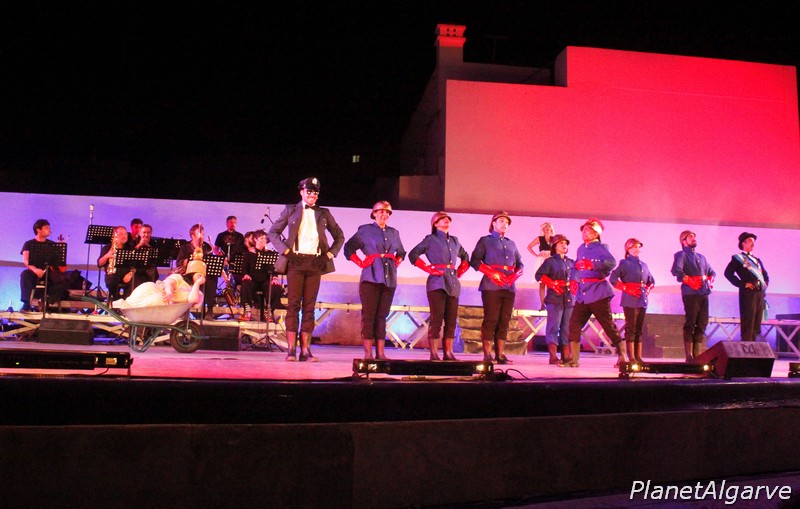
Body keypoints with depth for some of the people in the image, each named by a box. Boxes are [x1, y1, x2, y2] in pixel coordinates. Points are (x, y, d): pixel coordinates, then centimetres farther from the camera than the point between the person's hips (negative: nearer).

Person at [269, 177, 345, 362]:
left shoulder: (324, 213, 14)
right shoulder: (291, 210, 9)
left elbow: (339, 236, 20)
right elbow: (273, 232, 9)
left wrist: (330, 253, 7)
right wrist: (285, 250, -3)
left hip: (316, 263, 2)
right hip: (296, 261, -2)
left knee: (309, 306, 2)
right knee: (293, 304, -4)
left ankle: (305, 349, 4)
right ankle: (291, 348, -3)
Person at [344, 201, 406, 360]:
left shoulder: (394, 233, 17)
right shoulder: (365, 230, 4)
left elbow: (401, 252, 30)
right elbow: (349, 248, 3)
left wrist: (396, 263, 13)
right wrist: (361, 263, -4)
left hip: (389, 279, 4)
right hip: (371, 277, -4)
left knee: (382, 315, 5)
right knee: (369, 315, -5)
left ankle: (380, 353, 7)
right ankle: (368, 353, -4)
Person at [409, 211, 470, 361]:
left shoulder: (454, 241, 19)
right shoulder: (430, 239, 3)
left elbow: (465, 257, 32)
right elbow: (413, 255, -3)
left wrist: (460, 272, 16)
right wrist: (429, 269, -8)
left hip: (453, 283, 6)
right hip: (437, 282, -6)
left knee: (451, 320, 4)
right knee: (437, 319, -8)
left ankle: (448, 352, 9)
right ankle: (434, 353, -5)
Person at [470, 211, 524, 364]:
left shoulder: (511, 244, 22)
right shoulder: (485, 241, 7)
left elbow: (520, 264, 22)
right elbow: (474, 261, -3)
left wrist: (515, 275, 0)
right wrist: (491, 273, -13)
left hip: (509, 287, 5)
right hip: (491, 286, -5)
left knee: (504, 321, 4)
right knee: (490, 320, -8)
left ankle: (500, 355, 7)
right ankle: (487, 355, -4)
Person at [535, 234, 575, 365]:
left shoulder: (571, 262, 20)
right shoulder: (550, 261, 4)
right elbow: (539, 275, -5)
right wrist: (552, 284, -14)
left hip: (569, 299, 5)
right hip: (555, 298, -5)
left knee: (567, 328, 5)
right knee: (554, 326, -8)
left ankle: (566, 356, 9)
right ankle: (553, 356, -8)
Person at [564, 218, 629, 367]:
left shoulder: (601, 247, -6)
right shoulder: (581, 249, 16)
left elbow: (611, 263, -24)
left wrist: (592, 265, -35)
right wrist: (574, 280, 10)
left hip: (598, 292, -7)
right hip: (582, 294, 7)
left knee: (609, 326, -1)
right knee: (574, 324, 1)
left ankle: (623, 357, 12)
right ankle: (573, 359, 7)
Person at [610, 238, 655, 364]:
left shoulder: (643, 265, 18)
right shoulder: (624, 263, -1)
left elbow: (652, 281, 30)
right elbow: (613, 279, -12)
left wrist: (648, 290, 11)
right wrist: (626, 288, -14)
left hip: (642, 300, 7)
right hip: (630, 300, -6)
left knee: (639, 329, 8)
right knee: (631, 329, -6)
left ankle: (638, 356, 12)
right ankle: (631, 357, -4)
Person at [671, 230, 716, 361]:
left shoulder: (701, 257, 26)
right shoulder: (681, 255, 3)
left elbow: (712, 272, 30)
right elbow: (676, 270, -13)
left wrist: (710, 280, 10)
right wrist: (689, 280, -15)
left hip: (704, 292, 7)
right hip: (690, 293, -7)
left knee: (702, 323, 4)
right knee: (690, 323, -8)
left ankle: (697, 353, 10)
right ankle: (689, 355, -6)